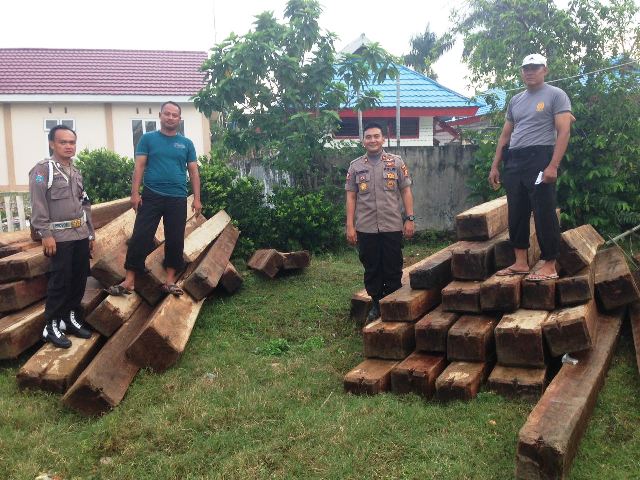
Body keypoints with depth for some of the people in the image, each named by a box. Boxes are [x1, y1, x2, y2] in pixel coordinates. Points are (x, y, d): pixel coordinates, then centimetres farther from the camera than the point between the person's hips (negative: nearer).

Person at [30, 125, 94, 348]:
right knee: (60, 281, -5)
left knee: (80, 279, 9)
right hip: (59, 236, -7)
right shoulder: (42, 169, -6)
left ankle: (71, 318, 23)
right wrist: (45, 234, -18)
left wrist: (90, 233, 18)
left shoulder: (76, 172, 16)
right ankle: (52, 326, 6)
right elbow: (38, 205, -12)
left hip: (80, 235, 7)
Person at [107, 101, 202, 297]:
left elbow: (193, 171, 9)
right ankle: (129, 281, -1)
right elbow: (139, 166, 1)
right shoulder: (148, 139, 6)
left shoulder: (186, 144, 10)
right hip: (151, 196, -2)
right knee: (140, 237, -5)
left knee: (175, 240, 5)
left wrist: (197, 198, 1)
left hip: (178, 199, 2)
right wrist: (135, 193, -8)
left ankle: (170, 281, 15)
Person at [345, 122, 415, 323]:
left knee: (393, 268, 5)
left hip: (392, 226, -1)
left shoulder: (396, 162, 3)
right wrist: (350, 226, 0)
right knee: (371, 268, 9)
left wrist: (410, 218, -3)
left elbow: (406, 192, 3)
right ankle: (376, 304, 23)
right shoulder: (355, 166, 5)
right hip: (366, 228, 1)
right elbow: (351, 197, 5)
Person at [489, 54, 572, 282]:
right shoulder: (515, 100, 19)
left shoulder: (556, 95, 0)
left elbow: (563, 132, -9)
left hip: (539, 158, -7)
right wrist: (495, 166, 15)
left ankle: (550, 266, 0)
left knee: (544, 214, -6)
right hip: (513, 162, 7)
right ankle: (521, 263, 14)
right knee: (516, 213, 7)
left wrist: (553, 166, -19)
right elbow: (505, 135, 22)